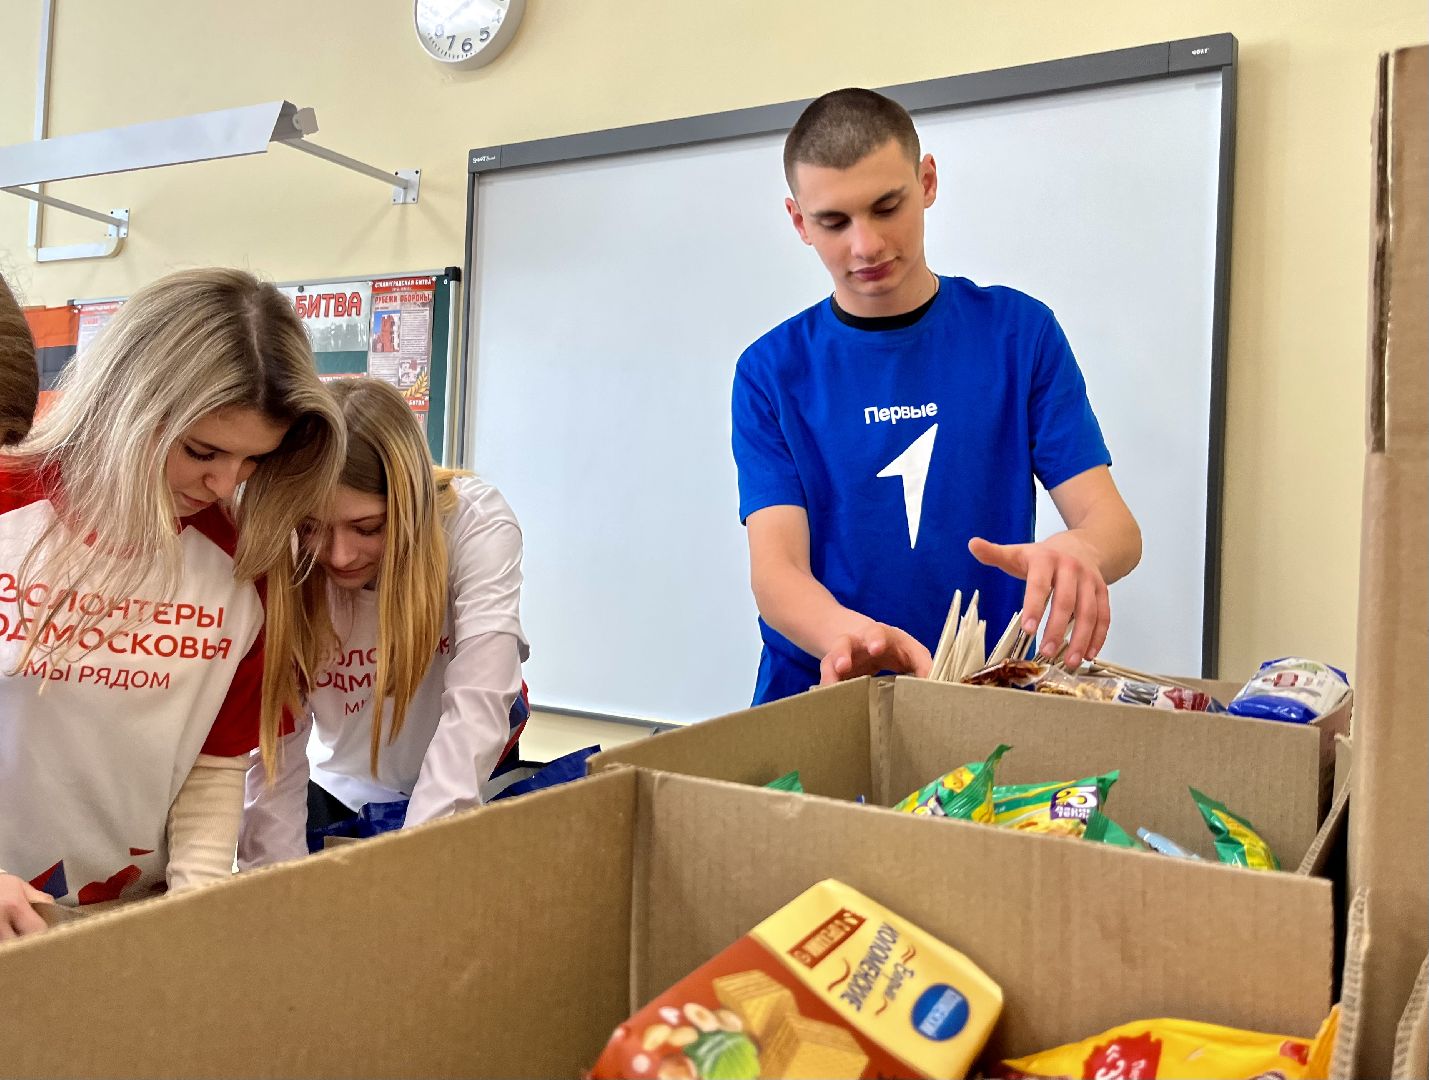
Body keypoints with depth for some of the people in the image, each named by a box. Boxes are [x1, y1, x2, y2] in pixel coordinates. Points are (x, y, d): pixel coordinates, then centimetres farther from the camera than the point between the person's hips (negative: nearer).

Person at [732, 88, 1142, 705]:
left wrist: (1077, 552, -24)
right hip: (817, 707, -1)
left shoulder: (1020, 332, 4)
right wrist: (849, 633, -30)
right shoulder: (772, 373, 2)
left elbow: (1114, 524, 0)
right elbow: (776, 568, -8)